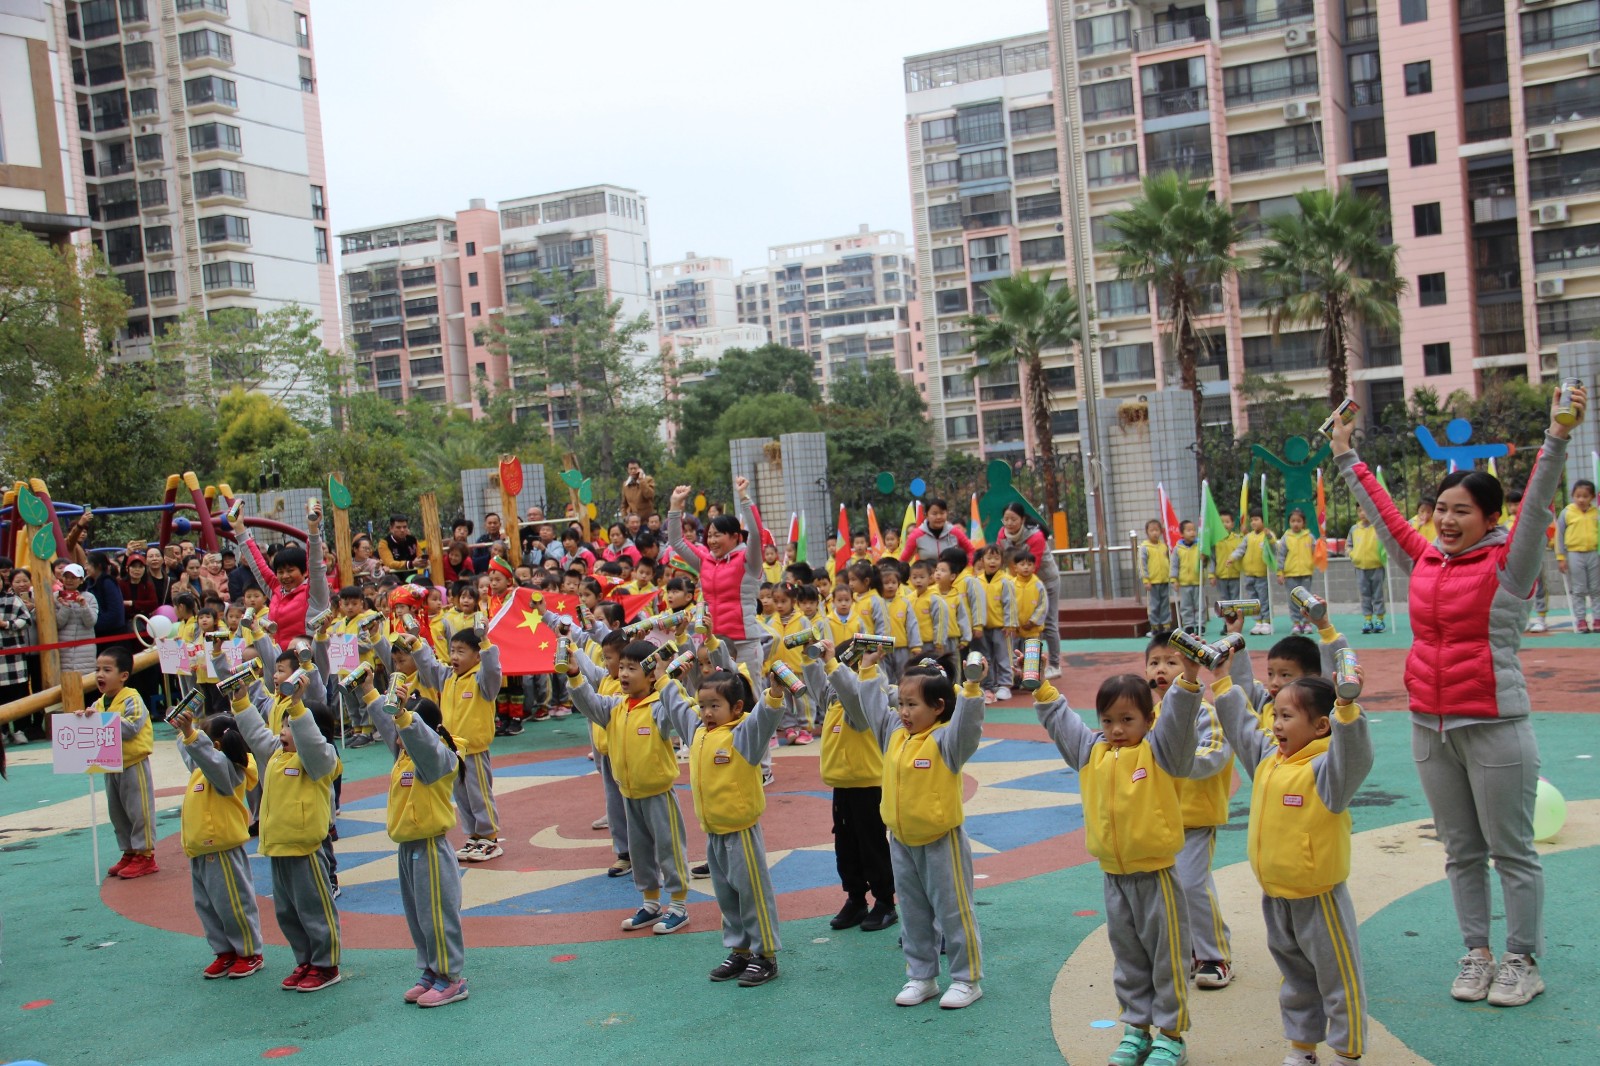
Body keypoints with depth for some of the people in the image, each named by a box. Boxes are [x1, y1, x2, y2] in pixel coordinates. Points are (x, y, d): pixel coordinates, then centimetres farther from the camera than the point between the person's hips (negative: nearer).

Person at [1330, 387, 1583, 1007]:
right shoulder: (1424, 561, 8)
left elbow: (1536, 506, -18)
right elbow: (1383, 510, 18)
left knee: (1511, 852, 4)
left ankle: (1523, 962, 14)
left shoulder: (1507, 564, -6)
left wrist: (1557, 436, -30)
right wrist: (1346, 455, 25)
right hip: (1430, 727, 6)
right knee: (1461, 851, 13)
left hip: (1494, 728, -6)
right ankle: (1477, 954, 24)